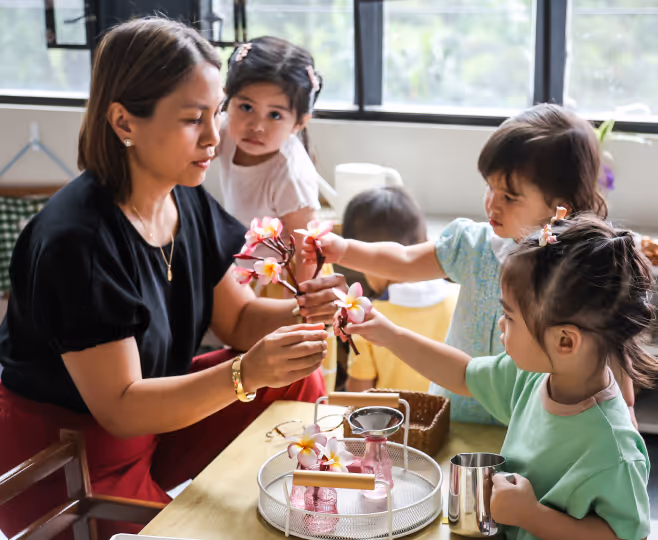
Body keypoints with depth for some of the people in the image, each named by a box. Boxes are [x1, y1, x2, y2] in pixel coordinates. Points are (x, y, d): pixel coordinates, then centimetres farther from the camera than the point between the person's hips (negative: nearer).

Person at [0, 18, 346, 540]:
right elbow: (120, 408, -25)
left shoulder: (189, 202, -4)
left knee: (301, 382, -3)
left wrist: (301, 312, -17)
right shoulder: (75, 241, -28)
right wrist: (246, 374, -37)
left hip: (154, 412, 8)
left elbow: (237, 317, 5)